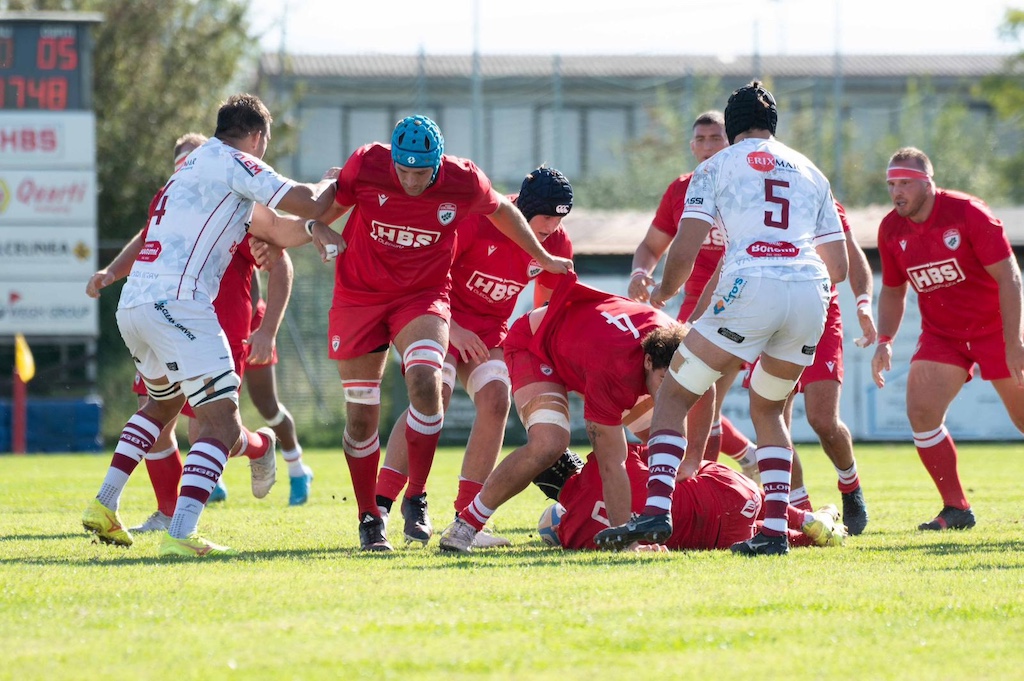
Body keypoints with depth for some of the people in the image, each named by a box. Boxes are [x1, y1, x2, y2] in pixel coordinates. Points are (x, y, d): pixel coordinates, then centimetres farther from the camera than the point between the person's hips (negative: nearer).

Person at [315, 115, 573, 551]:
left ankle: (416, 498, -12)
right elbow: (329, 208, 3)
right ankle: (369, 519, 17)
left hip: (422, 297, -1)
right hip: (358, 297, 1)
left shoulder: (463, 182, -14)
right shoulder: (365, 165, -16)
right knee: (361, 414, 1)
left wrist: (543, 260, 21)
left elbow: (501, 211, 8)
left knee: (425, 382, -26)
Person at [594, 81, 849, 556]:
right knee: (768, 409, 23)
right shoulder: (810, 172, 26)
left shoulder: (717, 166, 14)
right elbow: (839, 267, 24)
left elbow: (683, 253, 6)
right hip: (811, 292, 4)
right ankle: (775, 529, 10)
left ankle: (656, 510, -15)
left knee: (674, 397, 6)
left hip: (750, 285, -4)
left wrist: (663, 293, 25)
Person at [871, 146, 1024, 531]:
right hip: (941, 334, 4)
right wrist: (884, 341, -4)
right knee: (920, 410, -15)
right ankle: (956, 510, -5)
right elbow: (892, 291, 12)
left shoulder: (967, 213, -18)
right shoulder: (891, 230, -4)